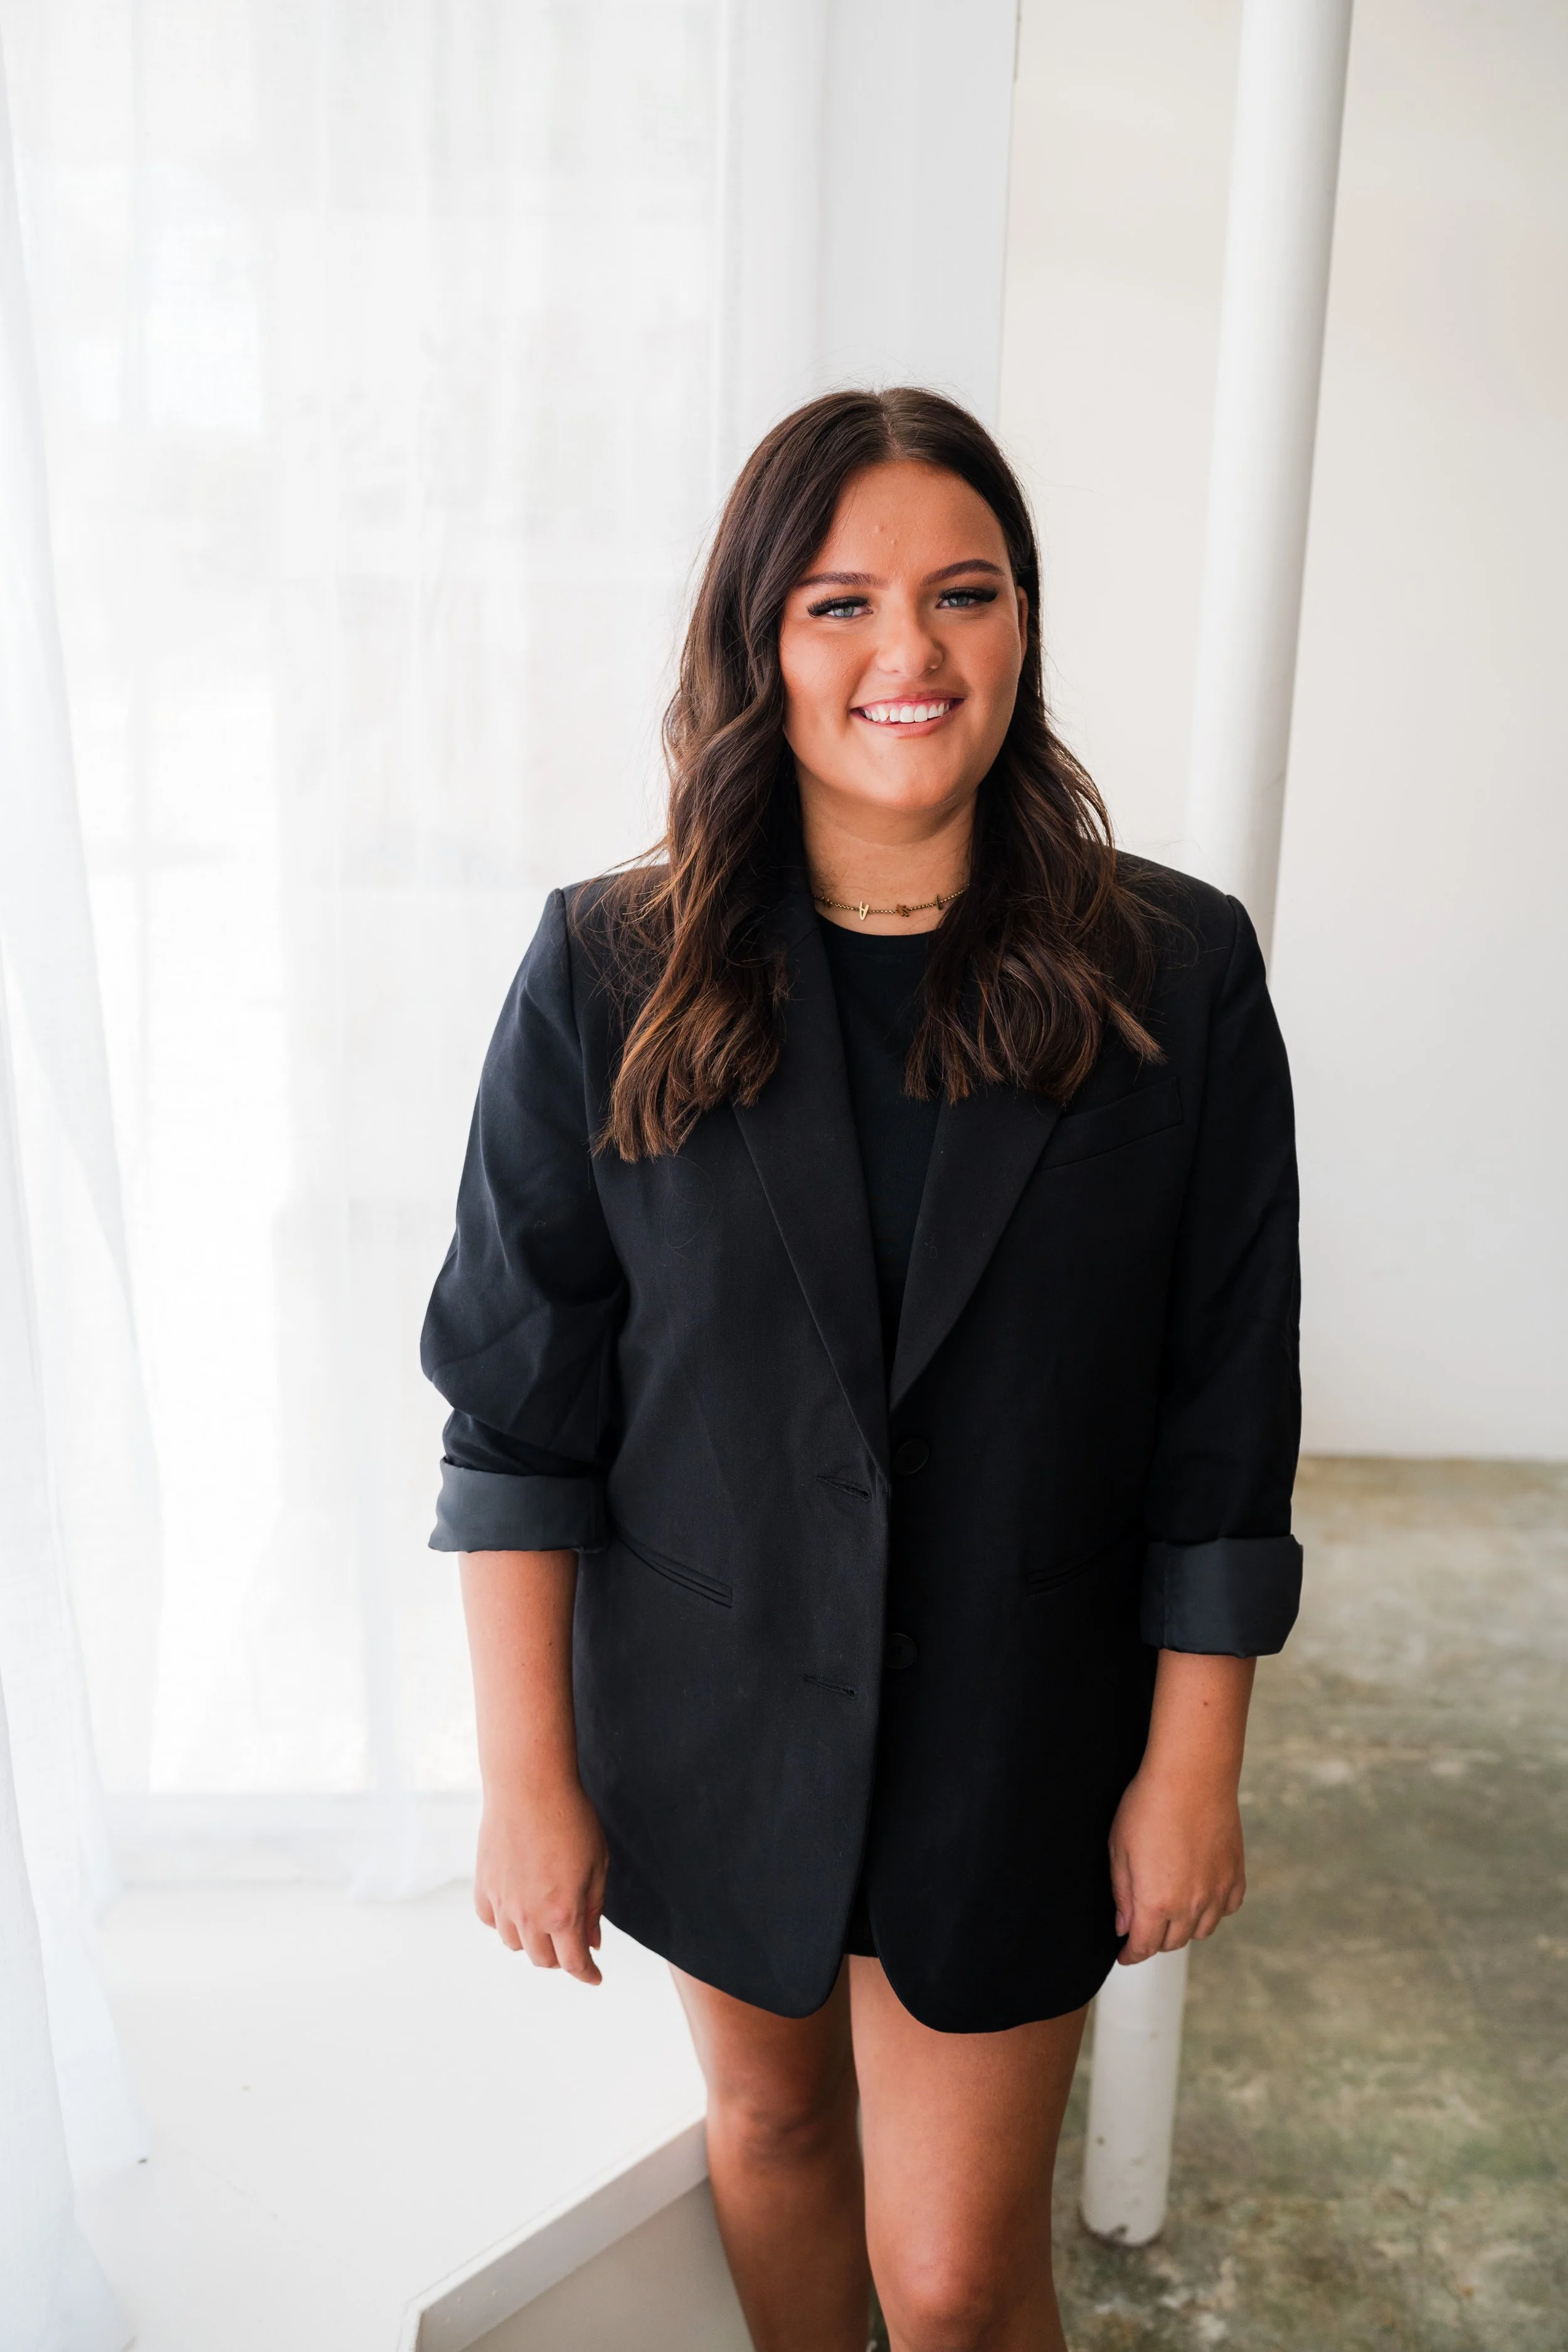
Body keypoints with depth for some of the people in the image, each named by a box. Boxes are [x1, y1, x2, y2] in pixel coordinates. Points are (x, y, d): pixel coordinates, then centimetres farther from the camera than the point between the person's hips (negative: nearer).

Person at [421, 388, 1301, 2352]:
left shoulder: (1176, 977, -10)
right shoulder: (610, 973, -10)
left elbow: (1226, 1425, -5)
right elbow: (517, 1412, -7)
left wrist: (1193, 1765, -3)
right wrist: (527, 1778, -6)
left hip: (1018, 1733, -1)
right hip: (708, 1719, 1)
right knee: (770, 2125, 23)